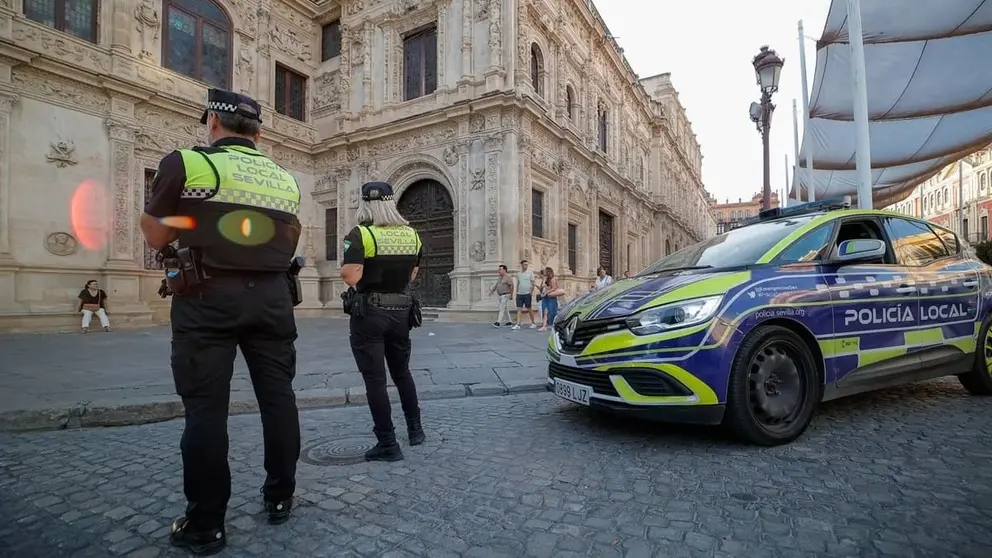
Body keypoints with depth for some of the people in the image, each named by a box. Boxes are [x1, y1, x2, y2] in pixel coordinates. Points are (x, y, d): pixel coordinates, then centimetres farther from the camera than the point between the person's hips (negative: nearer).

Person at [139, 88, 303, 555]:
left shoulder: (187, 163, -3)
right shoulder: (285, 179, 10)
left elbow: (157, 237, 2)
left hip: (209, 297, -3)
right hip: (271, 297, 4)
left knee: (206, 406, 4)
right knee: (277, 395, 11)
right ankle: (280, 498, 25)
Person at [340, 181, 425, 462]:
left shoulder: (361, 234, -13)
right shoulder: (412, 235, 4)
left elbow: (351, 277, -21)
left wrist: (347, 259, -2)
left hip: (369, 314, -5)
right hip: (400, 312, 6)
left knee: (375, 380, 3)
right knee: (402, 373, 22)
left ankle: (388, 445, 9)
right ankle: (415, 429, 33)